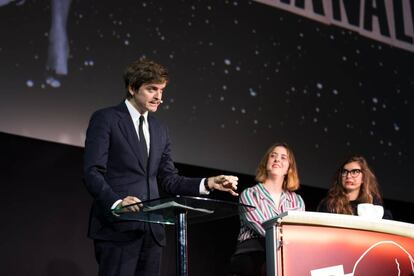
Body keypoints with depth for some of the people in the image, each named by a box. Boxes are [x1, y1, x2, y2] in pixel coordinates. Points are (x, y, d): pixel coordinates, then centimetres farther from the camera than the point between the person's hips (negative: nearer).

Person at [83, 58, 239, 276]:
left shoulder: (160, 130, 20)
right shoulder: (105, 119, -1)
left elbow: (168, 180, 19)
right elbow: (92, 172, -9)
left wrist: (207, 184, 3)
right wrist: (116, 202, -27)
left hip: (151, 230, 6)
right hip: (117, 227, -6)